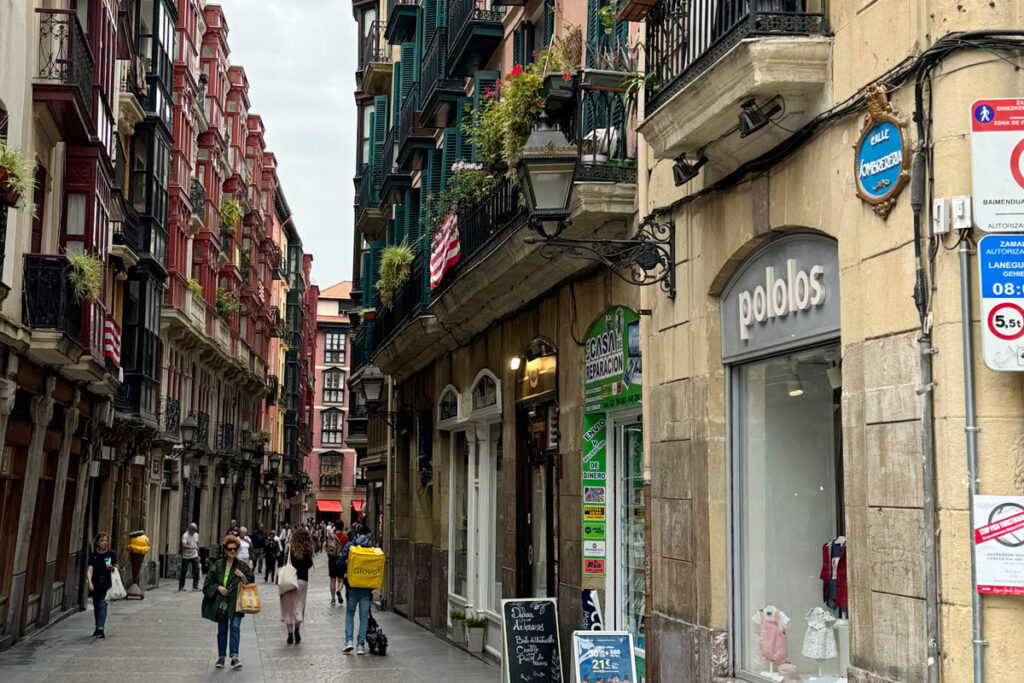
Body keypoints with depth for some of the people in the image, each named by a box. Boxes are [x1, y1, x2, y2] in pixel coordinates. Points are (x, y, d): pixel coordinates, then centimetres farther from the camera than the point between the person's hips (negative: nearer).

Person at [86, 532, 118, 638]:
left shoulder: (111, 554, 1)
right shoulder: (93, 556, 2)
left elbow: (116, 569, 8)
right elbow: (89, 570, -8)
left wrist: (112, 568, -16)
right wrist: (89, 582, -24)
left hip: (106, 584, -3)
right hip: (96, 585, 3)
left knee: (102, 604, -15)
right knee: (96, 606, 12)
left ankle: (100, 629, -22)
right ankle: (98, 627, 28)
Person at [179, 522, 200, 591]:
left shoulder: (196, 535, 6)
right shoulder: (185, 535, -13)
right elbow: (184, 545, -26)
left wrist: (198, 553, 18)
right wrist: (192, 547, -39)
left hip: (194, 556, 4)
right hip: (186, 556, -4)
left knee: (196, 570, -6)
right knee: (183, 571, 3)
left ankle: (195, 587, -1)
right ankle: (181, 587, 15)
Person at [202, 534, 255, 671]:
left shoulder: (242, 566, 4)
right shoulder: (218, 565, 7)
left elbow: (250, 582, 5)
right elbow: (208, 582, 9)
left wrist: (242, 576, -15)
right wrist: (218, 587, -8)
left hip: (235, 602, -2)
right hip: (220, 602, 2)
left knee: (235, 627, -14)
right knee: (222, 630, 7)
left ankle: (234, 656, -16)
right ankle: (221, 657, 17)